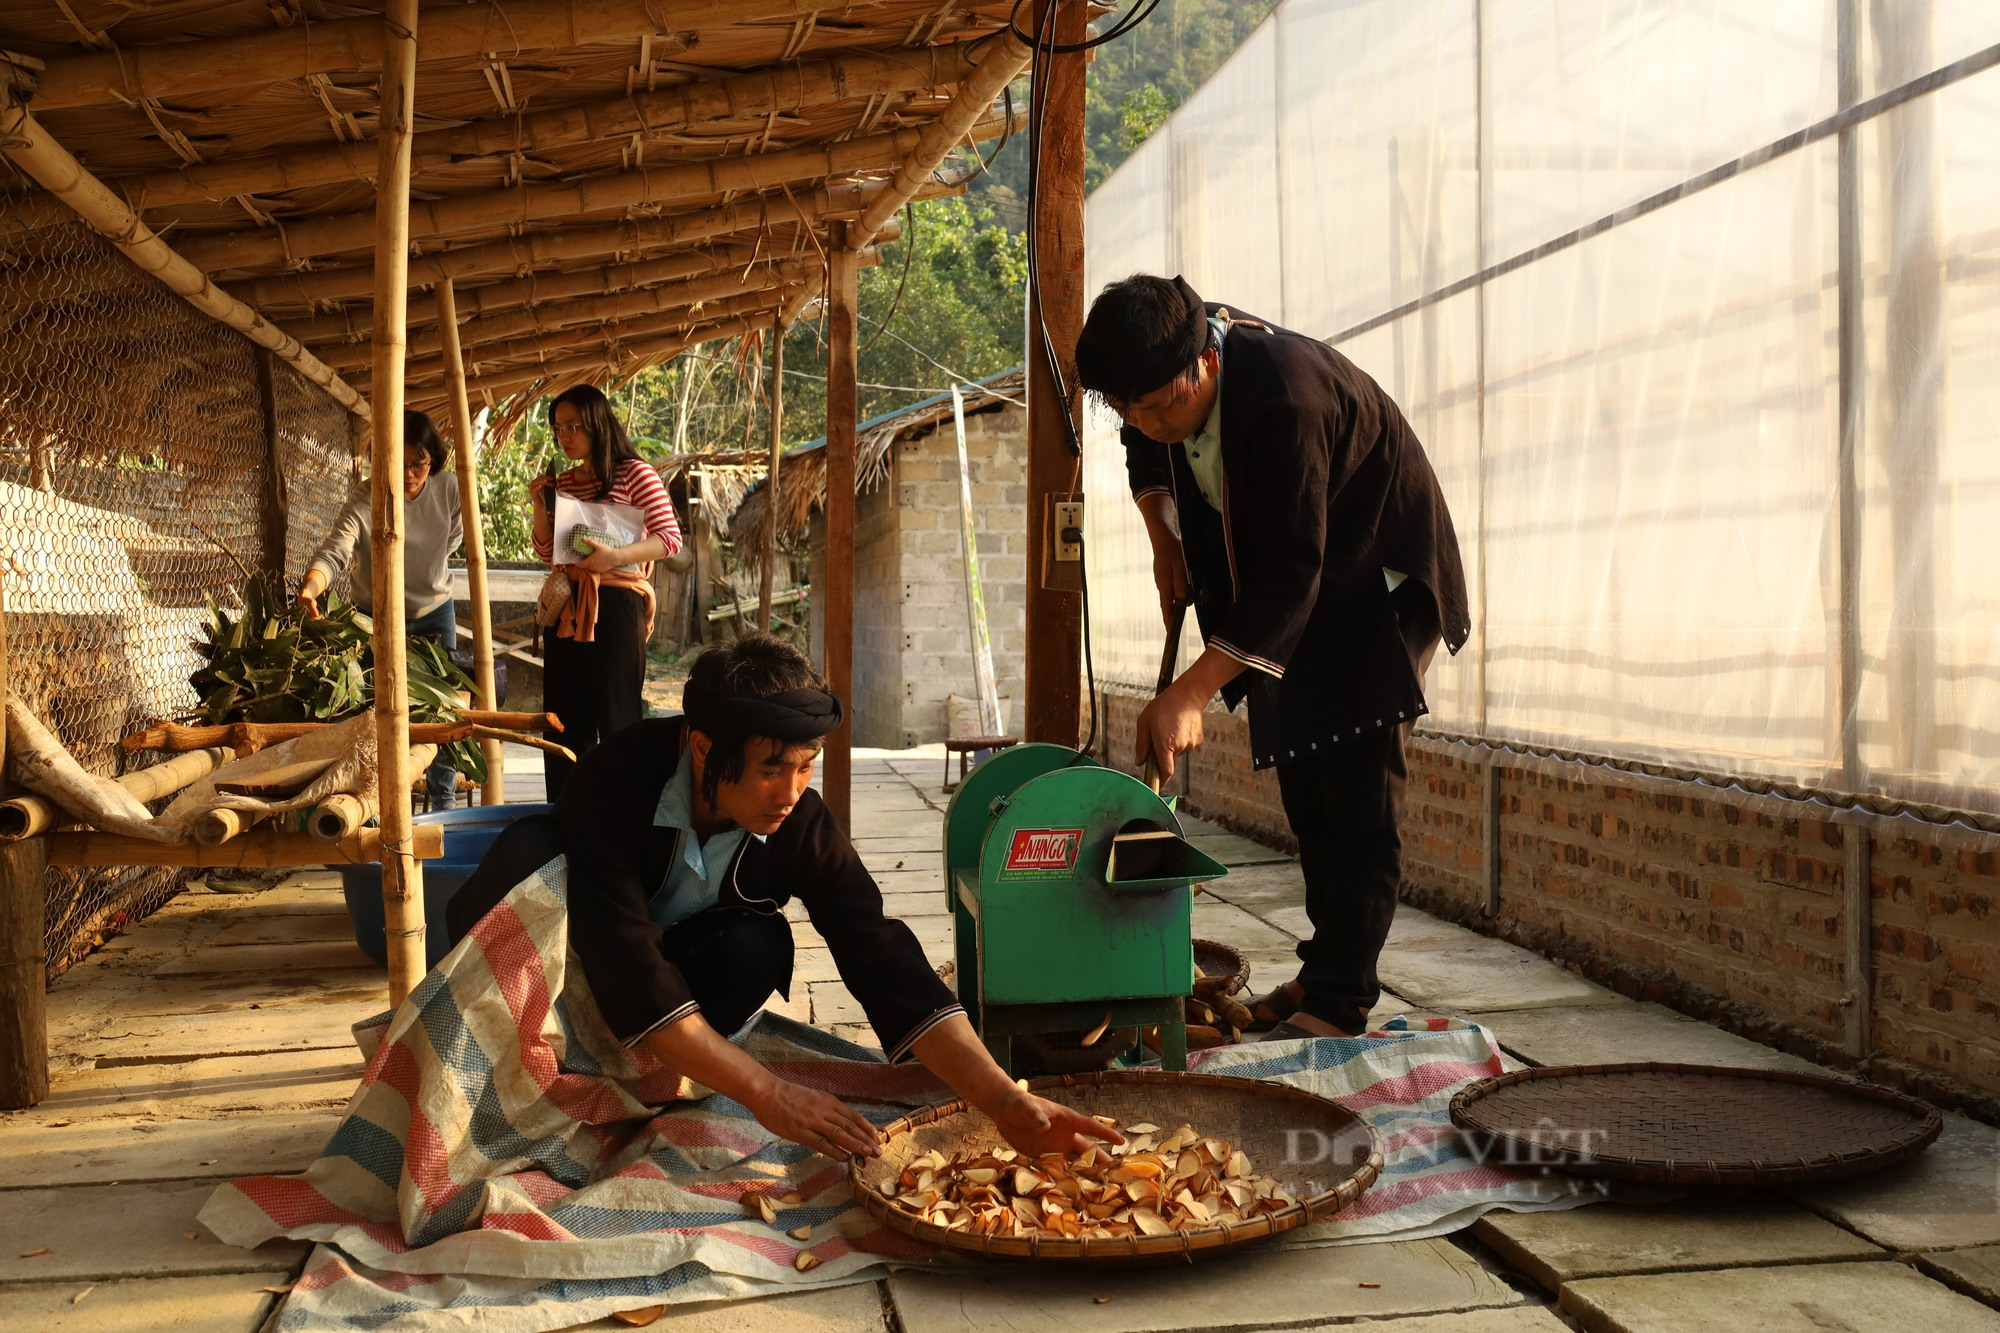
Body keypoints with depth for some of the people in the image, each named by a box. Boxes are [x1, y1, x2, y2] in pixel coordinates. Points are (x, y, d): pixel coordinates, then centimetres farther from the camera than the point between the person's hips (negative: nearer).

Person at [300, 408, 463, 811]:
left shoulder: (450, 490, -15)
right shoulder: (365, 497, -25)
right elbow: (336, 550, -38)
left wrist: (427, 580, 7)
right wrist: (311, 586, -56)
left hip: (434, 612, 2)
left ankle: (442, 802, 19)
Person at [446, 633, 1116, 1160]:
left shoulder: (803, 826, -23)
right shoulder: (620, 778, -34)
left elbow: (885, 965, -28)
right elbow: (629, 969, -39)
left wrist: (1008, 1104, -39)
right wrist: (765, 1092, -44)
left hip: (678, 960, 3)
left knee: (761, 948, -31)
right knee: (528, 850, -34)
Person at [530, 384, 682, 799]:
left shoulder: (634, 474, -4)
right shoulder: (561, 483, 14)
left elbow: (670, 539, -12)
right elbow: (547, 553, 18)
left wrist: (615, 556, -25)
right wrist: (541, 507, 3)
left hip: (616, 605, -6)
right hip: (566, 608, 6)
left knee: (617, 718, -4)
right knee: (564, 720, 9)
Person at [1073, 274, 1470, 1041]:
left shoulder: (1284, 396, -35)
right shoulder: (1166, 375, -9)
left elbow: (1289, 576, -36)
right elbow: (1146, 453, 17)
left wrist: (1189, 696, -37)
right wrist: (1162, 540, 5)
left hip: (1379, 583, -8)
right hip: (1296, 596, 8)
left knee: (1357, 796, -13)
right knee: (1303, 786, 8)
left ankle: (1342, 1003, -10)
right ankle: (1321, 973, 17)